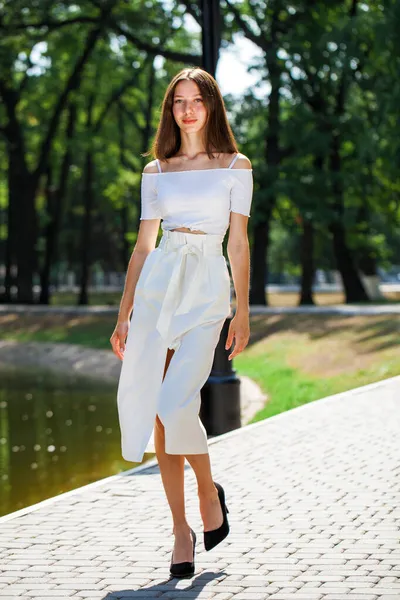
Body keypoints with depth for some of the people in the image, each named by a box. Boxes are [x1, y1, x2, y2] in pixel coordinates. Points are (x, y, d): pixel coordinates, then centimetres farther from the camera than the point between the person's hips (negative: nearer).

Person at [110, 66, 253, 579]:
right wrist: (123, 316, 9)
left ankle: (209, 493, 8)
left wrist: (242, 312, -4)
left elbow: (238, 242, 2)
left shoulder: (235, 166, 6)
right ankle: (180, 529, 9)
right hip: (157, 286, 3)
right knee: (154, 411, -1)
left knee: (176, 406, -19)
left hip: (207, 290, -3)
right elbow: (143, 245, 12)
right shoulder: (156, 171, 12)